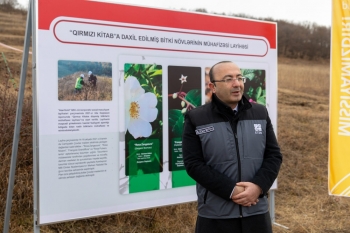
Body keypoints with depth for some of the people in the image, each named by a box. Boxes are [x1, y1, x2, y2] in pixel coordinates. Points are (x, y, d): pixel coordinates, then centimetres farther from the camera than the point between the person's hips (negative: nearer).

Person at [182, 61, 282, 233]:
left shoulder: (260, 113, 6)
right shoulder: (196, 119, -4)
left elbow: (274, 155, 5)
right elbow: (194, 164, -10)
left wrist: (258, 186, -11)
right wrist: (231, 190, -16)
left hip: (257, 213, 3)